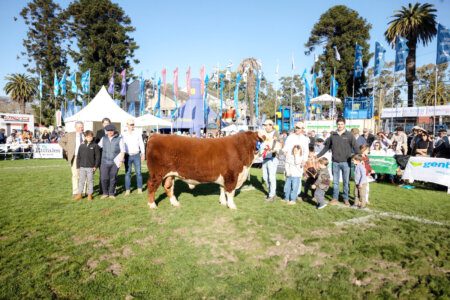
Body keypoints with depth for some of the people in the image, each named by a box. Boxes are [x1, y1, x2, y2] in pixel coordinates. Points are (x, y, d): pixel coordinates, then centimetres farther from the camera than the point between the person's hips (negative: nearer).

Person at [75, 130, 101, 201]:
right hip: (82, 167, 2)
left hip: (91, 167, -2)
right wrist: (78, 166, 5)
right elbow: (78, 157, 8)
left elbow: (97, 156, -2)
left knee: (90, 181, 6)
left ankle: (90, 194, 16)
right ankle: (79, 194, 18)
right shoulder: (82, 146, 4)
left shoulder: (95, 146, -2)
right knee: (81, 180, 8)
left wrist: (96, 166, -6)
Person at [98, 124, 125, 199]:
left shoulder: (119, 139, 0)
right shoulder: (103, 138, 9)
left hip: (115, 162, -2)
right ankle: (105, 193, 16)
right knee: (104, 178, -2)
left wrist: (121, 160, -6)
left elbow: (122, 151, 0)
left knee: (113, 178, 5)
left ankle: (111, 193, 19)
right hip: (105, 161, 2)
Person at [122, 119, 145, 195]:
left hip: (136, 155, 0)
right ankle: (127, 190, 10)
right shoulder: (124, 135, 2)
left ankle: (139, 188, 13)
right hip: (127, 156, 0)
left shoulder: (138, 134, 4)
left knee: (138, 172, 3)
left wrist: (143, 154, 2)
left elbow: (141, 144, 6)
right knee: (127, 173, 3)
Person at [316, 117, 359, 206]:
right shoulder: (333, 135, 6)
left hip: (345, 162, -2)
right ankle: (335, 198, 18)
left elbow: (355, 148, -4)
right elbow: (326, 147, 12)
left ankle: (346, 199, 17)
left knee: (346, 181, 6)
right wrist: (317, 156, 10)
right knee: (335, 181, 9)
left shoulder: (349, 135, 0)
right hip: (335, 162, 2)